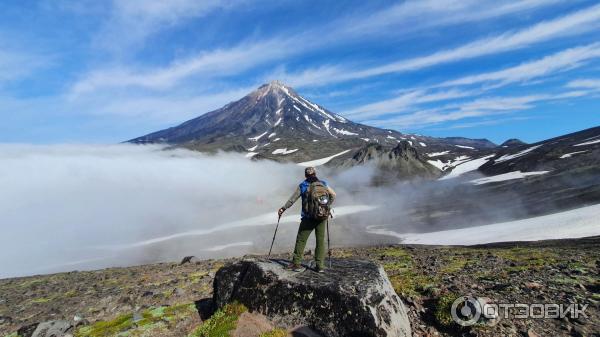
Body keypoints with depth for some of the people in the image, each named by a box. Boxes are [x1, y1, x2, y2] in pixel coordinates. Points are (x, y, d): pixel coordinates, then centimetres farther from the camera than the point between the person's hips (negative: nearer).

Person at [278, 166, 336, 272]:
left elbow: (292, 200, 0)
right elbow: (333, 194, 10)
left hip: (308, 218, -2)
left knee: (301, 240, 8)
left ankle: (296, 264, 11)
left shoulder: (302, 186, -2)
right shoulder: (323, 184, 4)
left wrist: (283, 209, 12)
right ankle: (320, 265, 12)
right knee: (320, 241, 10)